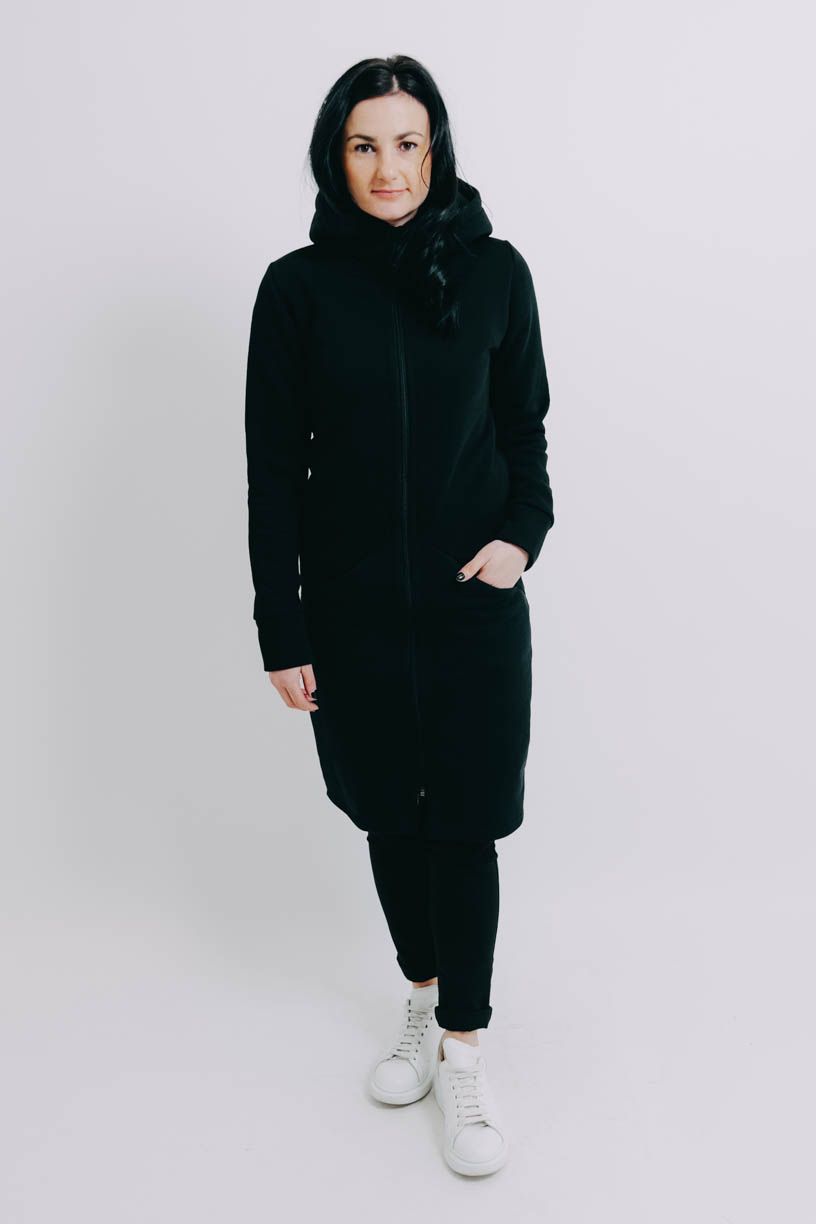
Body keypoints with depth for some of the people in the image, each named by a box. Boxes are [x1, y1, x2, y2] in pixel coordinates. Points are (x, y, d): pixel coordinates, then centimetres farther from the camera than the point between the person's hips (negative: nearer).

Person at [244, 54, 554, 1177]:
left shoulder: (494, 271, -1)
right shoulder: (299, 286, -3)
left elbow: (525, 428, 8)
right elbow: (272, 467, -3)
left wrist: (523, 530, -11)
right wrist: (281, 632, -4)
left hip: (473, 601, 0)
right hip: (352, 608, 1)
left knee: (465, 819, 2)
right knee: (390, 813, 13)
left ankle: (462, 1052, 17)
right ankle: (423, 1000, 35)